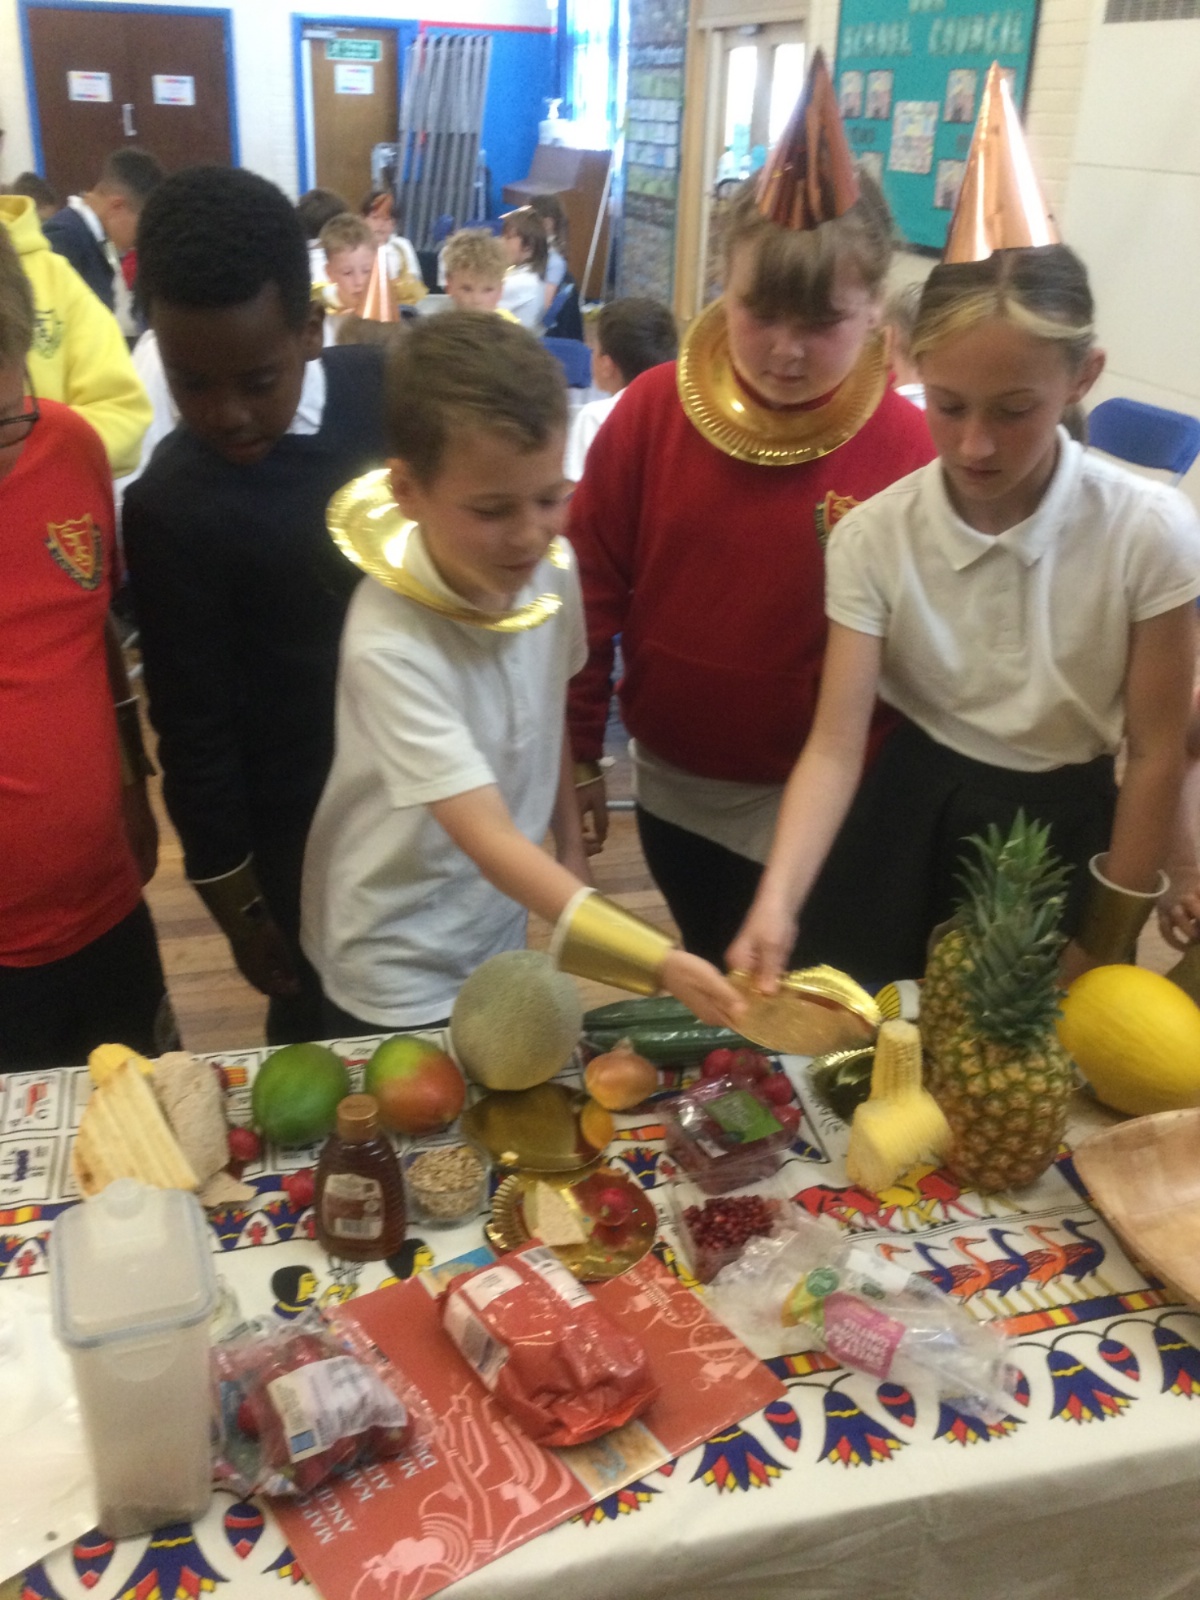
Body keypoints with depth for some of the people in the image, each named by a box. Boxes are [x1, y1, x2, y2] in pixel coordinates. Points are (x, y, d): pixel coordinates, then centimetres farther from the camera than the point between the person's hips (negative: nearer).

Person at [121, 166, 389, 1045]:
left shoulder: (388, 387, -10)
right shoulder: (174, 507, -21)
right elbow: (195, 729, -13)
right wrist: (238, 903, -5)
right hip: (305, 827, -4)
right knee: (323, 1030, 16)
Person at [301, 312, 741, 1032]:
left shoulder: (551, 568, -11)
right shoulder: (391, 647, -32)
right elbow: (489, 838, -36)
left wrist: (571, 845, 7)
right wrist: (660, 963, -43)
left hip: (502, 931, 6)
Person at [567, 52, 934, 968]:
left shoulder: (906, 447, -15)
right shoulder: (652, 410, -9)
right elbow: (592, 587, -3)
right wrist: (578, 750, 1)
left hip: (814, 805, -3)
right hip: (672, 781, 3)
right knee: (702, 975, 26)